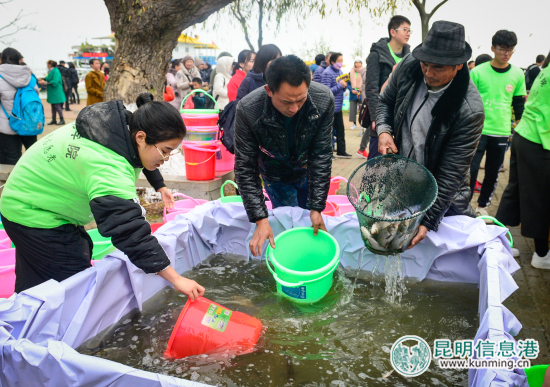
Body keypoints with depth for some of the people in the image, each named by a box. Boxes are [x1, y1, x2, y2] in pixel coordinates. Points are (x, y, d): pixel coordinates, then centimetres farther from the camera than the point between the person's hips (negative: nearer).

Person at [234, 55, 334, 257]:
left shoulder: (324, 100, -30)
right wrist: (260, 219, -30)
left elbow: (322, 156, -21)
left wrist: (317, 207, -21)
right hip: (276, 175, -2)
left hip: (308, 170, 2)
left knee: (310, 222, 13)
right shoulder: (248, 110, -34)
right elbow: (245, 168, -25)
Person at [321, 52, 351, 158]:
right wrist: (340, 85, -20)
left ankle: (341, 151, 21)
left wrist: (344, 85, -1)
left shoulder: (339, 71, 12)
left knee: (340, 130, 12)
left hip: (338, 107, 8)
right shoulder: (327, 73, -15)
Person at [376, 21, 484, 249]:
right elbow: (386, 101, 5)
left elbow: (451, 172, -26)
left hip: (442, 192, -4)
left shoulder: (470, 111, -28)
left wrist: (427, 221, -28)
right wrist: (384, 130, -16)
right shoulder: (409, 67, -15)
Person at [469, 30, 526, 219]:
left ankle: (482, 206, 26)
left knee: (493, 173, 10)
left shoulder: (518, 74, 5)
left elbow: (520, 104, 12)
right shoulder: (478, 72, -3)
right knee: (471, 170, -4)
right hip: (478, 130, -3)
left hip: (502, 132, 3)